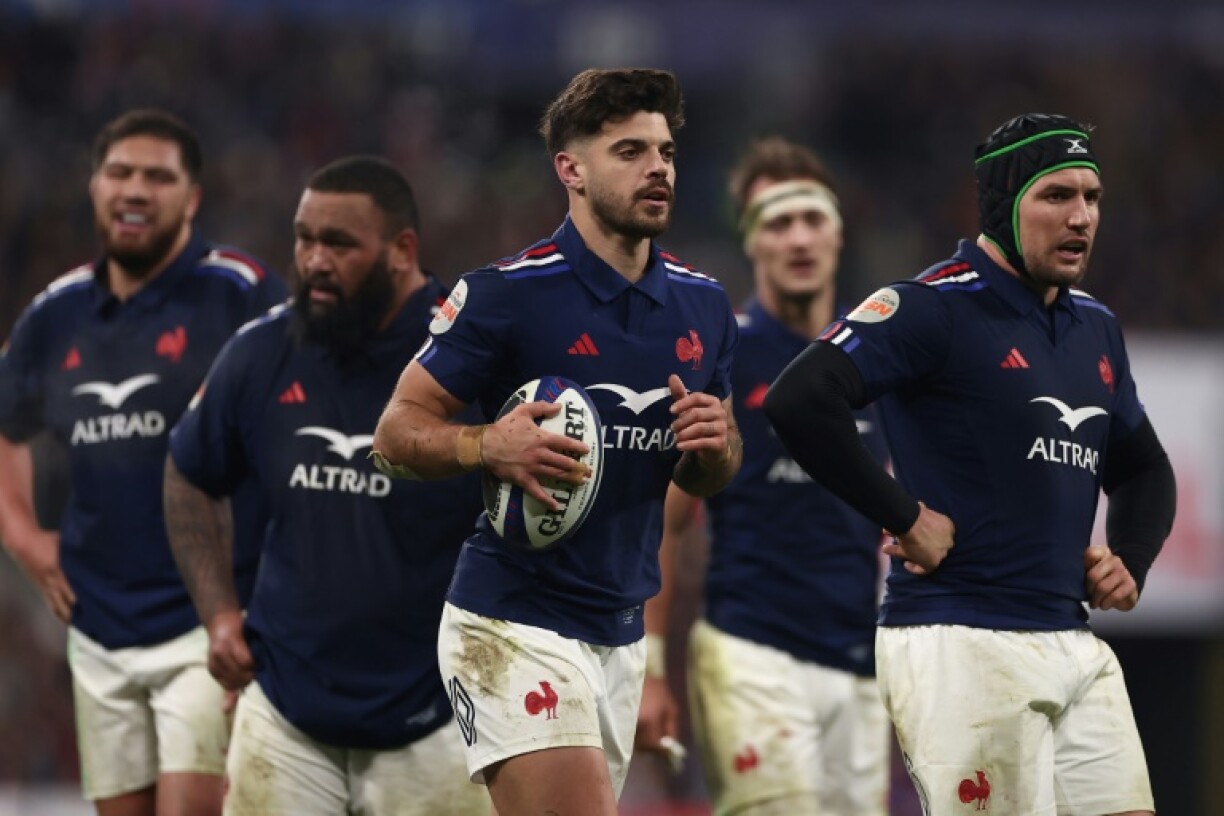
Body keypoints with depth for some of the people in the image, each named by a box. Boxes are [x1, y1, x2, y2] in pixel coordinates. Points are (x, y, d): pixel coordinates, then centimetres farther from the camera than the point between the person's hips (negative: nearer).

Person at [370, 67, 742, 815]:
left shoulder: (702, 305, 9)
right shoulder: (506, 294, -10)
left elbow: (705, 479, 20)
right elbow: (397, 431, -6)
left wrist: (714, 448, -3)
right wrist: (490, 446, -25)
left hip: (622, 634, 7)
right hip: (517, 626, -7)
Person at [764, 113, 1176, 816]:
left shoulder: (1097, 329, 17)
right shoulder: (937, 308, -8)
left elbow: (1144, 470, 32)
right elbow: (799, 402, -21)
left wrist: (1130, 562, 12)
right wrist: (904, 516, -15)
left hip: (1072, 642, 8)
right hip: (961, 644, -8)